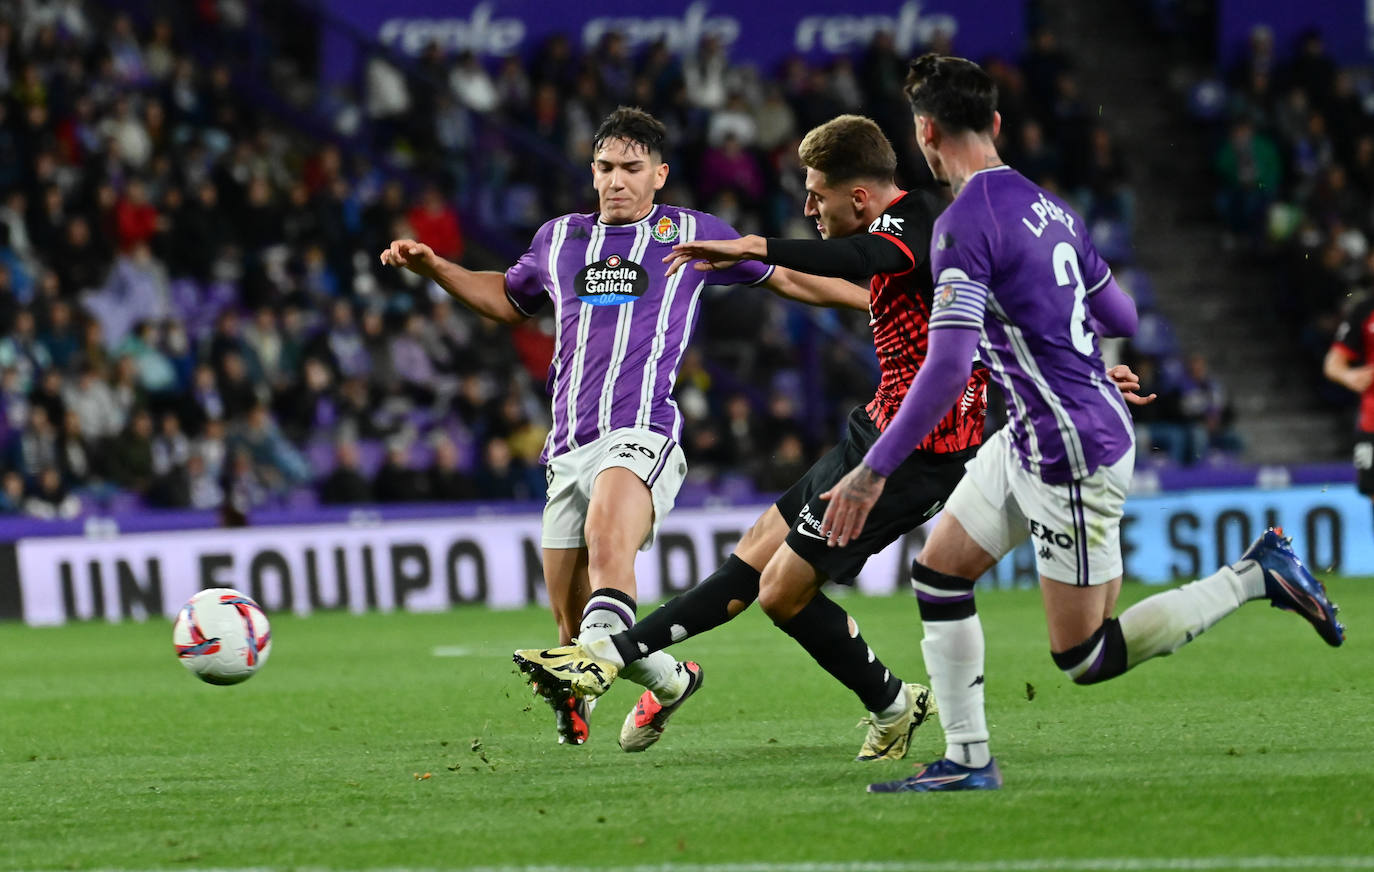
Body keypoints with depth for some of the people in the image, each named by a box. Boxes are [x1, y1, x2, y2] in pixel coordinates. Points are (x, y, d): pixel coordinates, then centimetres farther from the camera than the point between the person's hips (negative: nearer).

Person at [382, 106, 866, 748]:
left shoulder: (692, 234, 11)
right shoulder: (559, 239, 21)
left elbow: (787, 278, 23)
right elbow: (509, 299, 41)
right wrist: (433, 268, 28)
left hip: (640, 435, -5)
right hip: (569, 448, 5)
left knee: (608, 543, -35)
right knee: (570, 616, 3)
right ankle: (670, 680, 28)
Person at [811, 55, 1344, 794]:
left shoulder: (964, 223, -21)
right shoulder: (1047, 206, 5)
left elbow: (947, 368, -28)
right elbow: (1120, 318, 15)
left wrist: (874, 471, -24)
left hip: (1074, 458, -9)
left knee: (1083, 659, 1)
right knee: (937, 574, 13)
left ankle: (1256, 576, 4)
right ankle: (967, 760, 15)